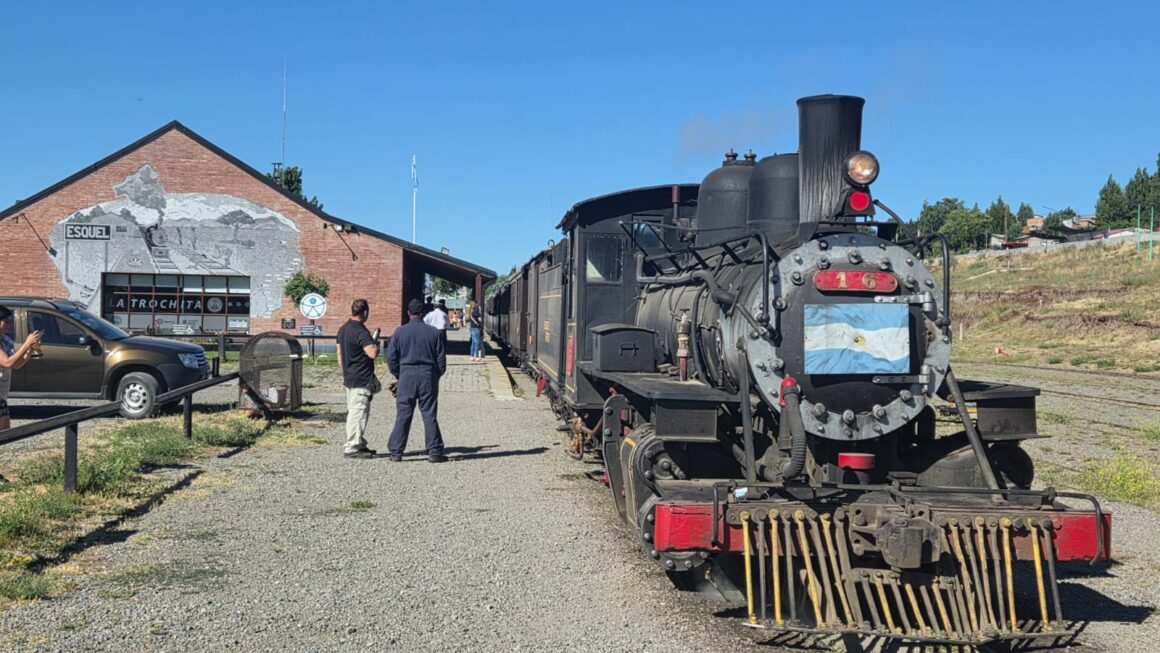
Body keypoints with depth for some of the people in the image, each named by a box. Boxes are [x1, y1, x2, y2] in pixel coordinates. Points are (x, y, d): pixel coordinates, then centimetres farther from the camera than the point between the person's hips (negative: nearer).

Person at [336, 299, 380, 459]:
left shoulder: (342, 329, 11)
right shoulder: (361, 332, -19)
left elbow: (339, 353, 17)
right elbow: (372, 353, -29)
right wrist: (376, 344, -7)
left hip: (349, 378, 10)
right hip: (362, 380, -10)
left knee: (353, 412, 15)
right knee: (358, 413, -6)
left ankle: (360, 444, 23)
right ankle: (352, 447, -5)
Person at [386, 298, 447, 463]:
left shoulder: (400, 332, 0)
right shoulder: (433, 332, 0)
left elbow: (391, 358, 0)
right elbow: (441, 358, 2)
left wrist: (398, 375, 14)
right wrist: (436, 376, 17)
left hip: (407, 375, 0)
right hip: (428, 375, 0)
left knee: (403, 415, 4)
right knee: (430, 415, 4)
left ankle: (395, 451, 6)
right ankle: (434, 451, 4)